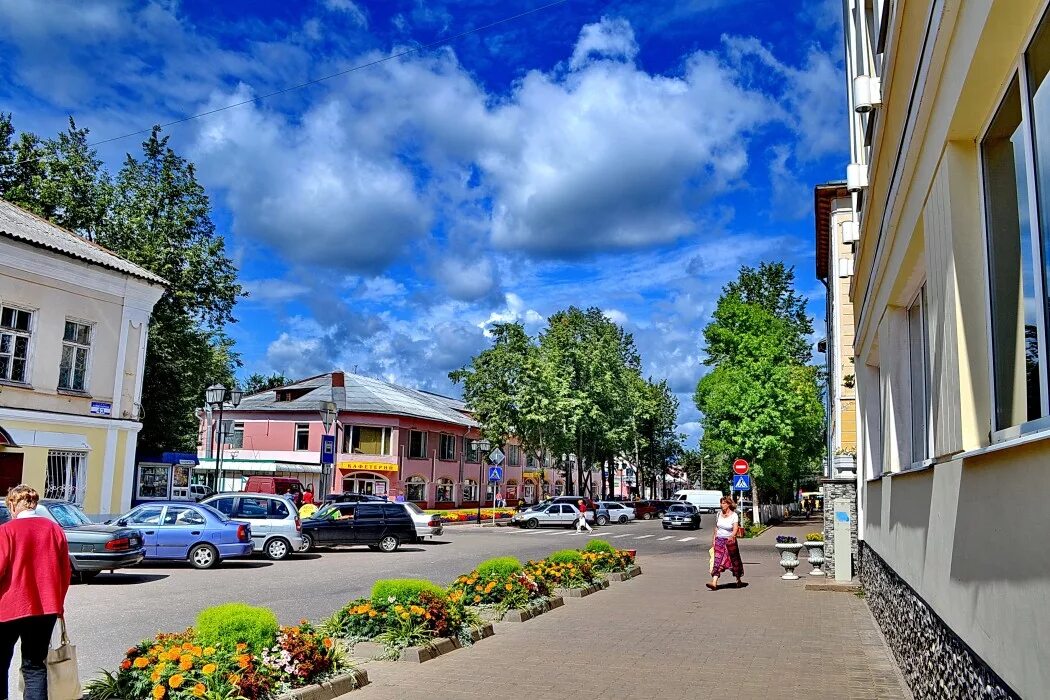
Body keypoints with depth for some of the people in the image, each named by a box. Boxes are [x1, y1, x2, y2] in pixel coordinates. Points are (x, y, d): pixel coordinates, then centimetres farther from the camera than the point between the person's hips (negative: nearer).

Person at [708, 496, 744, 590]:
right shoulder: (719, 514, 4)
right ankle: (714, 582, -17)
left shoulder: (734, 516, -11)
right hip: (719, 540, 3)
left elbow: (735, 529, -21)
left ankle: (738, 580, 32)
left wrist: (732, 536, -41)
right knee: (717, 561, -8)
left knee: (734, 560, 10)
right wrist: (713, 539, 13)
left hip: (730, 541, -3)